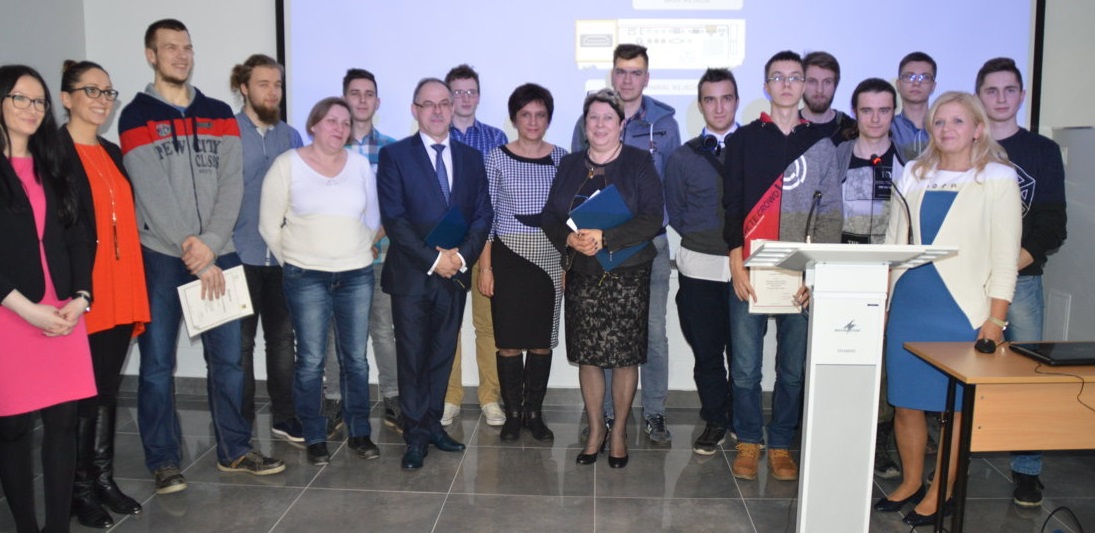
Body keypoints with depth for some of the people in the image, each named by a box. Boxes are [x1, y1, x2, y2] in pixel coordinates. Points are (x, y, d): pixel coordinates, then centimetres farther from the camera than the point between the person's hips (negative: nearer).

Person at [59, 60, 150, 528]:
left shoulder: (113, 153, 16)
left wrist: (134, 286, 13)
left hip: (121, 291, 6)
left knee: (108, 391, 13)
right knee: (83, 394, 2)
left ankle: (104, 479, 23)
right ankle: (80, 490, 15)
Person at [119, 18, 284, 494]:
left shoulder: (220, 115, 11)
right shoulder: (136, 117, 0)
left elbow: (231, 185, 1)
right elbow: (152, 194, -9)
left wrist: (209, 245, -13)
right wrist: (196, 258, -13)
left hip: (218, 255, 3)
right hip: (159, 257, -3)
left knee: (228, 357, 7)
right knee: (157, 363, 3)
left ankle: (234, 450, 20)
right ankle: (163, 461, 16)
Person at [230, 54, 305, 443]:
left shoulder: (290, 136, 10)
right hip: (241, 255, -3)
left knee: (283, 338, 10)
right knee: (240, 342, 5)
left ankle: (284, 418, 21)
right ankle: (240, 424, 17)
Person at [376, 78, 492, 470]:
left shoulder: (471, 157, 10)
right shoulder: (395, 155, -2)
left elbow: (483, 214, 6)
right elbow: (393, 217, -9)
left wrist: (462, 255, -10)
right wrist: (433, 258, -15)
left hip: (455, 274, 4)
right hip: (411, 275, -3)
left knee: (443, 355, 11)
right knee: (413, 358, 3)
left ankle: (432, 424, 24)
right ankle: (416, 436, 14)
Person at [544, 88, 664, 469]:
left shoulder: (640, 163, -1)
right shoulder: (570, 165, 11)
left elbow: (653, 218, -10)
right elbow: (550, 216, 8)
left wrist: (605, 237, -20)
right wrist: (569, 238, -14)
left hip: (628, 276, -3)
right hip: (581, 275, 3)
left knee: (625, 356, 2)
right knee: (587, 355, 6)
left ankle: (619, 431, 20)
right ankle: (596, 429, 23)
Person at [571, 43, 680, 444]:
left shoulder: (665, 122, 6)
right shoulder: (588, 121, 6)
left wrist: (661, 217, -2)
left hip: (651, 241, 0)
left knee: (654, 331, 1)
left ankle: (654, 413, 15)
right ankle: (604, 413, 19)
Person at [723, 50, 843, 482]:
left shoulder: (821, 145, 10)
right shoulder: (744, 139, 8)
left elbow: (831, 214, 6)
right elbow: (732, 206, 3)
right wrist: (737, 266, -6)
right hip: (750, 271, -1)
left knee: (793, 368, 5)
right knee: (745, 366, 1)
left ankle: (781, 445, 20)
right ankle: (748, 442, 18)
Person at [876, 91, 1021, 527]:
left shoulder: (998, 178, -1)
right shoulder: (914, 175, 10)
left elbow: (1005, 256, -3)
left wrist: (995, 320, -8)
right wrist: (881, 303, 9)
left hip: (964, 309, -3)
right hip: (909, 305, 4)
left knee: (956, 407, 5)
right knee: (905, 401, 9)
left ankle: (940, 494, 20)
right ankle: (910, 482, 27)